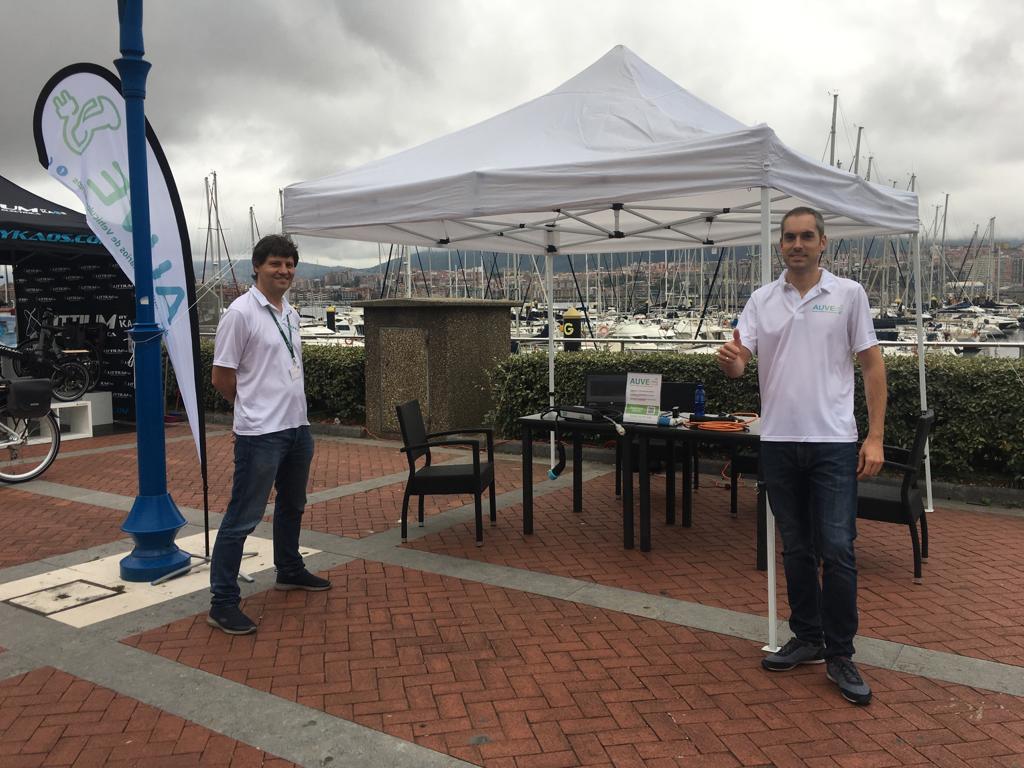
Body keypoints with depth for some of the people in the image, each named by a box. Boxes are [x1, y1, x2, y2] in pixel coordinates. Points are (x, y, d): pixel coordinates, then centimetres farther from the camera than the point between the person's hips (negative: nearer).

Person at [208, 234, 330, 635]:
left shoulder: (291, 313, 11)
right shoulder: (240, 313, -13)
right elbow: (222, 378, -11)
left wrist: (283, 406, 12)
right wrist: (255, 407, 2)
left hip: (298, 427, 9)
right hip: (260, 434, -8)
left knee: (292, 506, 22)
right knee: (242, 518, -4)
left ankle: (289, 571, 40)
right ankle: (223, 602, 5)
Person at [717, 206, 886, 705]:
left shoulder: (848, 295, 0)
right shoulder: (761, 300, 6)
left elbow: (872, 365, 1)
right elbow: (738, 365, -2)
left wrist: (875, 436, -5)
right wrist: (728, 360, -27)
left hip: (833, 442, -2)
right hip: (779, 441, 3)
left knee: (837, 550, -2)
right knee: (796, 549, 12)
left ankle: (840, 654, 12)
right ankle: (807, 639, 27)